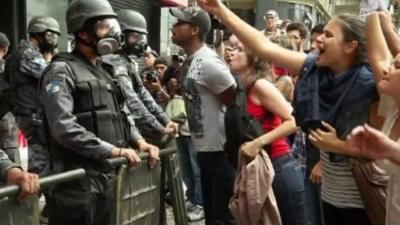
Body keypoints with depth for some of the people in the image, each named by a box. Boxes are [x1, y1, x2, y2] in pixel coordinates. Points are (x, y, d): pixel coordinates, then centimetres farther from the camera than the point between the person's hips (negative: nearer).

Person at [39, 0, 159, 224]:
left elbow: (122, 114, 21)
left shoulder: (106, 71, 18)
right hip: (76, 182, -8)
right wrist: (113, 150, -19)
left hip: (107, 178, 8)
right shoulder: (62, 70, -9)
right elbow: (64, 128, -20)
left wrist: (139, 141, 1)